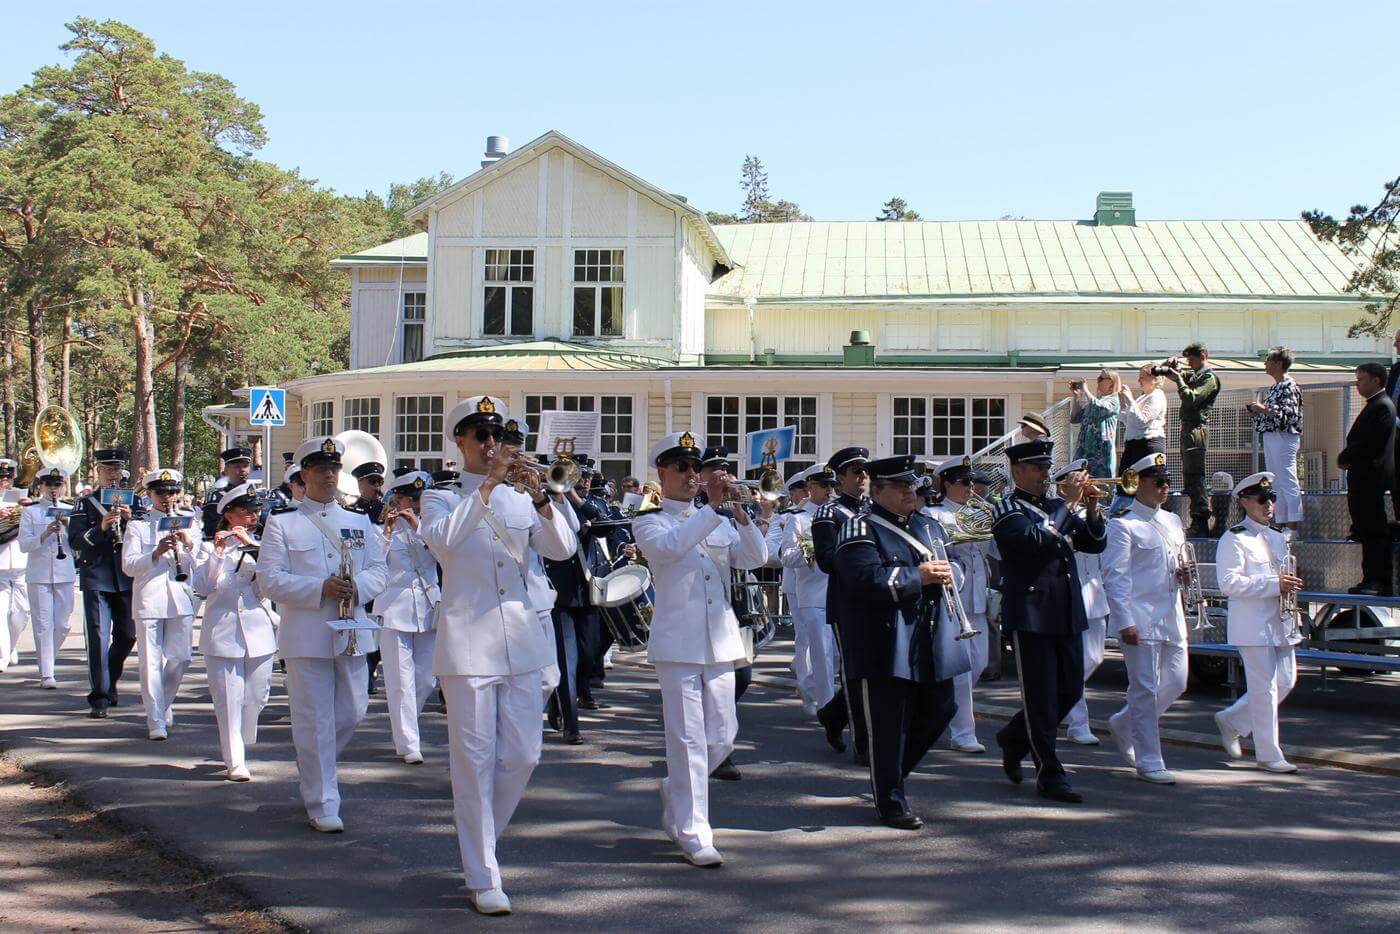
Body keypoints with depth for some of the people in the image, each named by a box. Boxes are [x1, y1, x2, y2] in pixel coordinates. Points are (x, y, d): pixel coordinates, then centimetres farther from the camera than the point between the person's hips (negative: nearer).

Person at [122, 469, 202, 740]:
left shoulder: (188, 522, 14)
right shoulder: (137, 524, 7)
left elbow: (199, 562, 7)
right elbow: (128, 566, -3)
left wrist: (188, 545, -13)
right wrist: (156, 553, -17)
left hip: (181, 598, 2)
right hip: (148, 599, -2)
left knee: (180, 659, 3)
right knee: (151, 662, -3)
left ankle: (163, 704, 27)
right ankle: (156, 721, 2)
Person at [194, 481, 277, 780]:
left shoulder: (262, 547, 11)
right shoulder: (210, 548, 3)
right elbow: (202, 587, -11)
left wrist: (252, 546, -16)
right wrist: (218, 552, -18)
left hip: (258, 632, 3)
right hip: (222, 634, -3)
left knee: (255, 697, 8)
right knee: (229, 699, -4)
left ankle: (240, 745, 30)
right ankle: (234, 761, 0)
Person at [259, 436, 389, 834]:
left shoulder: (359, 521, 14)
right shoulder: (281, 522, 1)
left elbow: (379, 570, 10)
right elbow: (269, 579, -6)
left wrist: (357, 587, -13)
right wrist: (321, 589, -19)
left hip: (351, 632, 4)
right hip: (305, 634, -4)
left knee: (352, 712, 11)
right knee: (315, 721, -3)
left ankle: (311, 763, 38)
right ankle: (322, 805, 4)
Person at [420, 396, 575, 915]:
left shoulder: (519, 498, 13)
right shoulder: (442, 499, 3)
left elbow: (563, 549, -1)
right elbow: (442, 541, -20)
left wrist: (542, 502, -18)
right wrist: (487, 487, -26)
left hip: (520, 639, 4)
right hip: (467, 640, -4)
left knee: (523, 754, 5)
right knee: (475, 759, -3)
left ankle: (479, 840, 28)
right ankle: (483, 878, 5)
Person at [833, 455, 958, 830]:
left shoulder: (929, 525, 17)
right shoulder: (861, 528, -7)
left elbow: (951, 562, 22)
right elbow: (867, 578, -20)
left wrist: (946, 572, -2)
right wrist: (919, 576, -17)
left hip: (930, 642, 8)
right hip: (887, 647, -7)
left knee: (940, 709, 13)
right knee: (888, 723, -1)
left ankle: (890, 771, 33)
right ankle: (892, 802, 10)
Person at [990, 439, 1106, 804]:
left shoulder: (1057, 506, 17)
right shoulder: (1007, 509, -5)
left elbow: (1094, 543, 13)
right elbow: (1034, 540, -23)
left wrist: (1091, 511, -4)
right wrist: (1068, 504, -18)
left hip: (1068, 616, 7)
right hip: (1031, 615, -7)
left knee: (1071, 691, 11)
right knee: (1041, 698, -3)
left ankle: (1013, 739, 30)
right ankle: (1049, 775, 5)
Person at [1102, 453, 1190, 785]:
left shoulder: (1172, 521, 16)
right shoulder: (1123, 525, -7)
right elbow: (1115, 577, -12)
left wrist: (1182, 572, 4)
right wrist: (1125, 622, -19)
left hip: (1171, 618, 8)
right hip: (1140, 618, -8)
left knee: (1175, 683, 11)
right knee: (1146, 689, -5)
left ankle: (1124, 724, 31)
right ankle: (1148, 762, 3)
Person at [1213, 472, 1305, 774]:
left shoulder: (1278, 537, 18)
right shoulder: (1234, 539, -9)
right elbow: (1229, 583, -19)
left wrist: (1291, 584, 8)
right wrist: (1274, 584, -22)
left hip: (1281, 622, 8)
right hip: (1253, 625, -8)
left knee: (1286, 681, 11)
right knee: (1265, 688, -5)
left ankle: (1231, 721, 28)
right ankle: (1268, 754, 5)